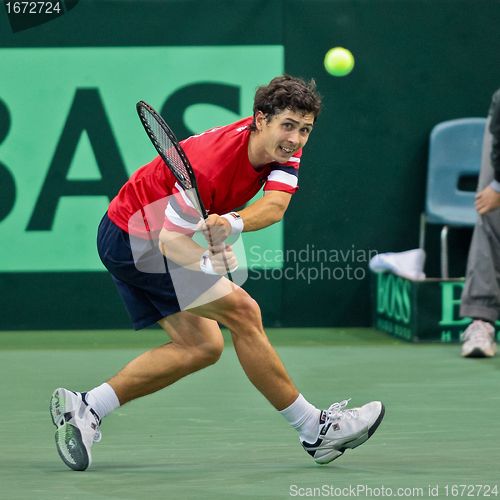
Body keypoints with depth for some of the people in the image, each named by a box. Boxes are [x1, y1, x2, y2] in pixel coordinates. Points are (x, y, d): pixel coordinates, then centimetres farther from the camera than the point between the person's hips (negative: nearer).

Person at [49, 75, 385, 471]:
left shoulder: (284, 146, -11)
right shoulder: (209, 163, -33)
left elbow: (275, 205, -26)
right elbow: (171, 240, -30)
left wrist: (232, 224, -46)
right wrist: (213, 264, -50)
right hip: (132, 237, -9)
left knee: (201, 346, 5)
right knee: (241, 309, -14)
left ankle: (84, 408, 5)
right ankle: (315, 430, -8)